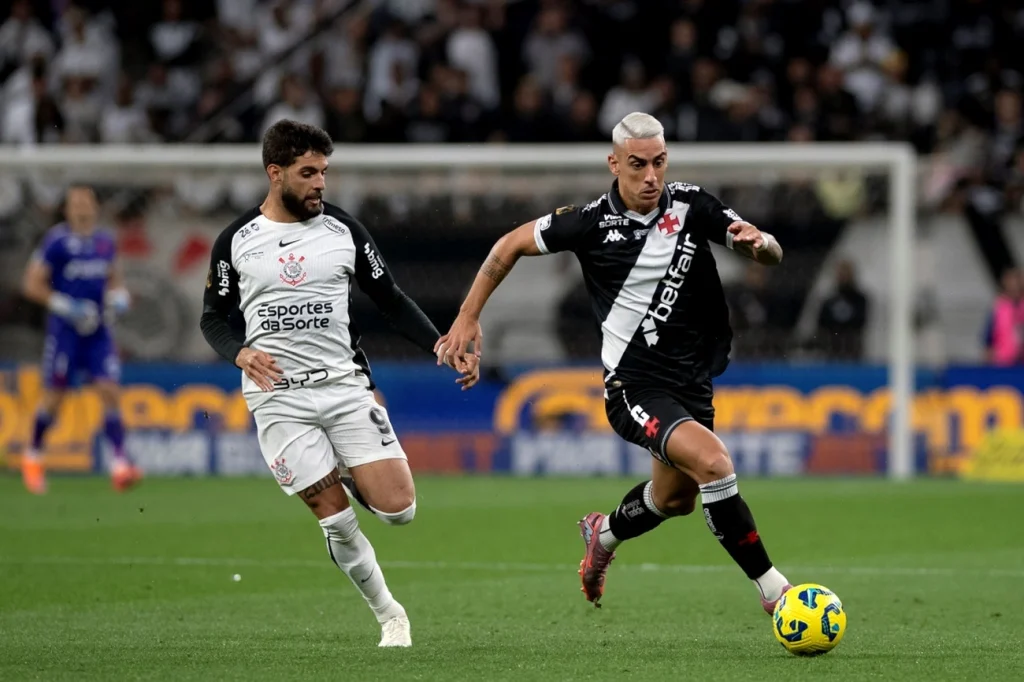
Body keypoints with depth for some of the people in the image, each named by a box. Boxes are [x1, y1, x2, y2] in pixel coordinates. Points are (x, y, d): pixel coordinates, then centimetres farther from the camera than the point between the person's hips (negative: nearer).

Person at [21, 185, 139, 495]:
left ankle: (120, 464, -13)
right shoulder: (56, 241, -9)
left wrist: (118, 296, 3)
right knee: (54, 397, 3)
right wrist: (66, 307, -17)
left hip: (98, 330, 4)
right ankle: (33, 456, 25)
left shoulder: (106, 242, 8)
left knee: (109, 390, -8)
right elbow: (32, 284, -9)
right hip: (65, 329, -4)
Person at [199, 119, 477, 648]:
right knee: (338, 525, -6)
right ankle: (390, 616, 12)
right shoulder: (236, 242, 3)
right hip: (278, 397, -1)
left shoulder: (343, 230, 5)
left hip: (345, 385, 1)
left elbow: (390, 300, 11)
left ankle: (349, 476, 22)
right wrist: (241, 353, -11)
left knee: (399, 509, -11)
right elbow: (214, 317, 11)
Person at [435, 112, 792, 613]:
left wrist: (759, 243, -27)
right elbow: (512, 245, 2)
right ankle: (772, 589, -21)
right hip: (634, 384, -6)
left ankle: (604, 533, 55)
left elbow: (771, 256, -3)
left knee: (676, 499, 22)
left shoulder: (690, 205, -5)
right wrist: (468, 318, 1)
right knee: (712, 461, -28)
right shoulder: (592, 223, -13)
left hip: (692, 380, 6)